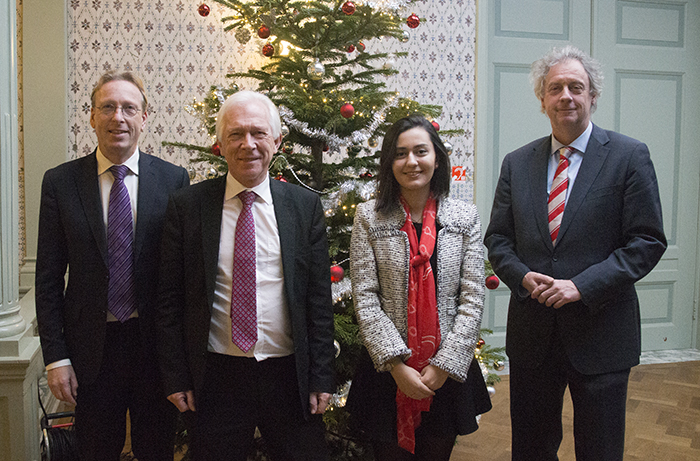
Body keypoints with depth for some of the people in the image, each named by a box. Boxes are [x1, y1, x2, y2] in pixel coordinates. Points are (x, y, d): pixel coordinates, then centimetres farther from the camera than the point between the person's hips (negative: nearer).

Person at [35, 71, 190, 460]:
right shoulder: (60, 182, -1)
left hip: (155, 342, 0)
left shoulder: (174, 179, -3)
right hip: (91, 348, 0)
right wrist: (56, 357, -4)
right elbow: (48, 278, 0)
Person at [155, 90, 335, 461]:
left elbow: (319, 298, 2)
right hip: (215, 378, 0)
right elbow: (169, 299, 1)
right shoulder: (187, 205, -1)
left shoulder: (306, 205, 1)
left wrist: (321, 376, 0)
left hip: (289, 375, 1)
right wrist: (176, 377, -2)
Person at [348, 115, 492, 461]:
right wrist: (396, 365, -13)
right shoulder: (369, 217, -3)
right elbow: (364, 297, -7)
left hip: (448, 373, 1)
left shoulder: (465, 218, 0)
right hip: (386, 371, -1)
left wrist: (445, 365, -10)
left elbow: (473, 299, -3)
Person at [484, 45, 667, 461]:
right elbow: (498, 238, 9)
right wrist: (522, 275, -11)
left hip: (600, 333, -3)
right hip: (531, 332, 3)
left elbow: (648, 241, -8)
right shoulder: (517, 163, 7)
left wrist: (582, 285, -17)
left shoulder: (629, 156, -4)